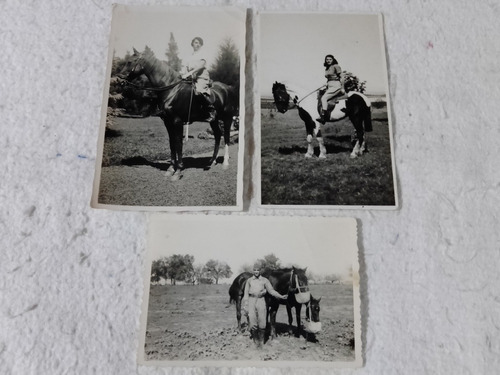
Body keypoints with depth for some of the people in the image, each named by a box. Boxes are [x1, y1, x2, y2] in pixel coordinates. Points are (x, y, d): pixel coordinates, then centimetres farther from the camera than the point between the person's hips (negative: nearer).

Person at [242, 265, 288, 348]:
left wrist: (281, 296, -9)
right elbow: (246, 293, 9)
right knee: (253, 323, -6)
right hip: (251, 301, 0)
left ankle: (261, 341, 16)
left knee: (262, 323, -2)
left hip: (261, 300, 0)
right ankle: (255, 340, 14)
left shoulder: (265, 280, 4)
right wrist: (245, 305, 3)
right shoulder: (249, 280, 7)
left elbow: (271, 290, 1)